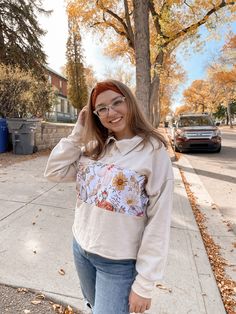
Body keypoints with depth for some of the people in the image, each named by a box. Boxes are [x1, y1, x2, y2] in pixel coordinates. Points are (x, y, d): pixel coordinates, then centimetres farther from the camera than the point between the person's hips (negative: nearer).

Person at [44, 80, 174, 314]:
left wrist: (144, 283, -13)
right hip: (81, 248, 6)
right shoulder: (93, 148, -2)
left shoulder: (153, 151, -18)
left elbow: (158, 222, -17)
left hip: (119, 262, -5)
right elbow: (54, 172, -3)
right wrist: (79, 131, -8)